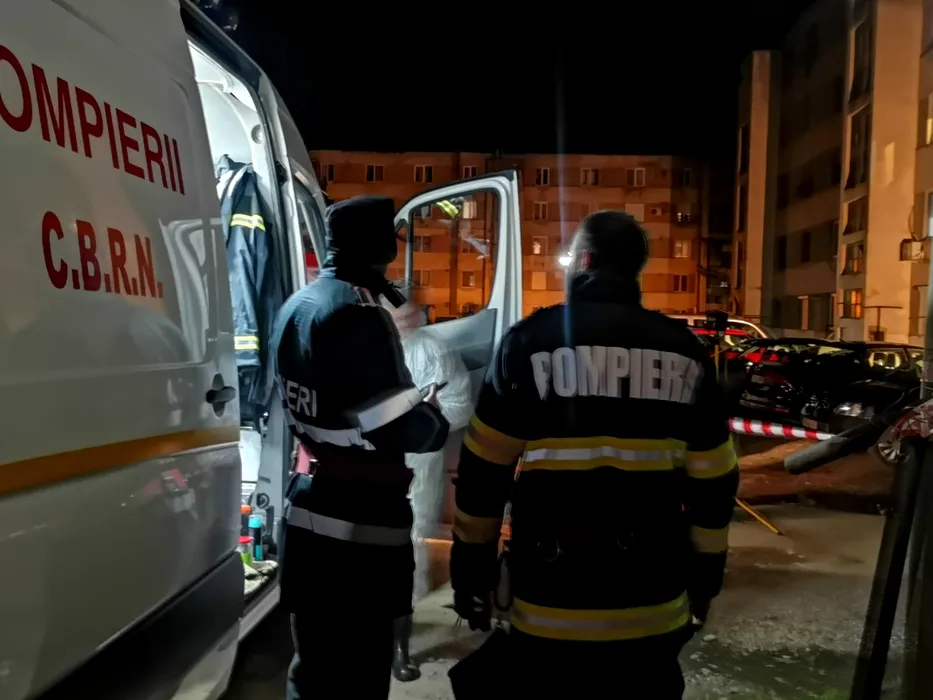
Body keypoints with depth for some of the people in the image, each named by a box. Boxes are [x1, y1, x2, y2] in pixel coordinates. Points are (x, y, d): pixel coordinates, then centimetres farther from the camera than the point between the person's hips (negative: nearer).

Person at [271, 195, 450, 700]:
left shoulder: (296, 306, 8)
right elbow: (395, 431, -22)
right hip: (357, 529, -9)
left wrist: (410, 400, 13)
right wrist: (432, 413, -1)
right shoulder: (357, 313, -19)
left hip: (311, 516, 9)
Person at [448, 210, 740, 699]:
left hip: (552, 612, -3)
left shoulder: (533, 340, -8)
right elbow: (713, 485, 6)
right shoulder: (685, 353, 2)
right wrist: (704, 580, 18)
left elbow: (484, 473, -7)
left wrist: (471, 571, 5)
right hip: (655, 612, 4)